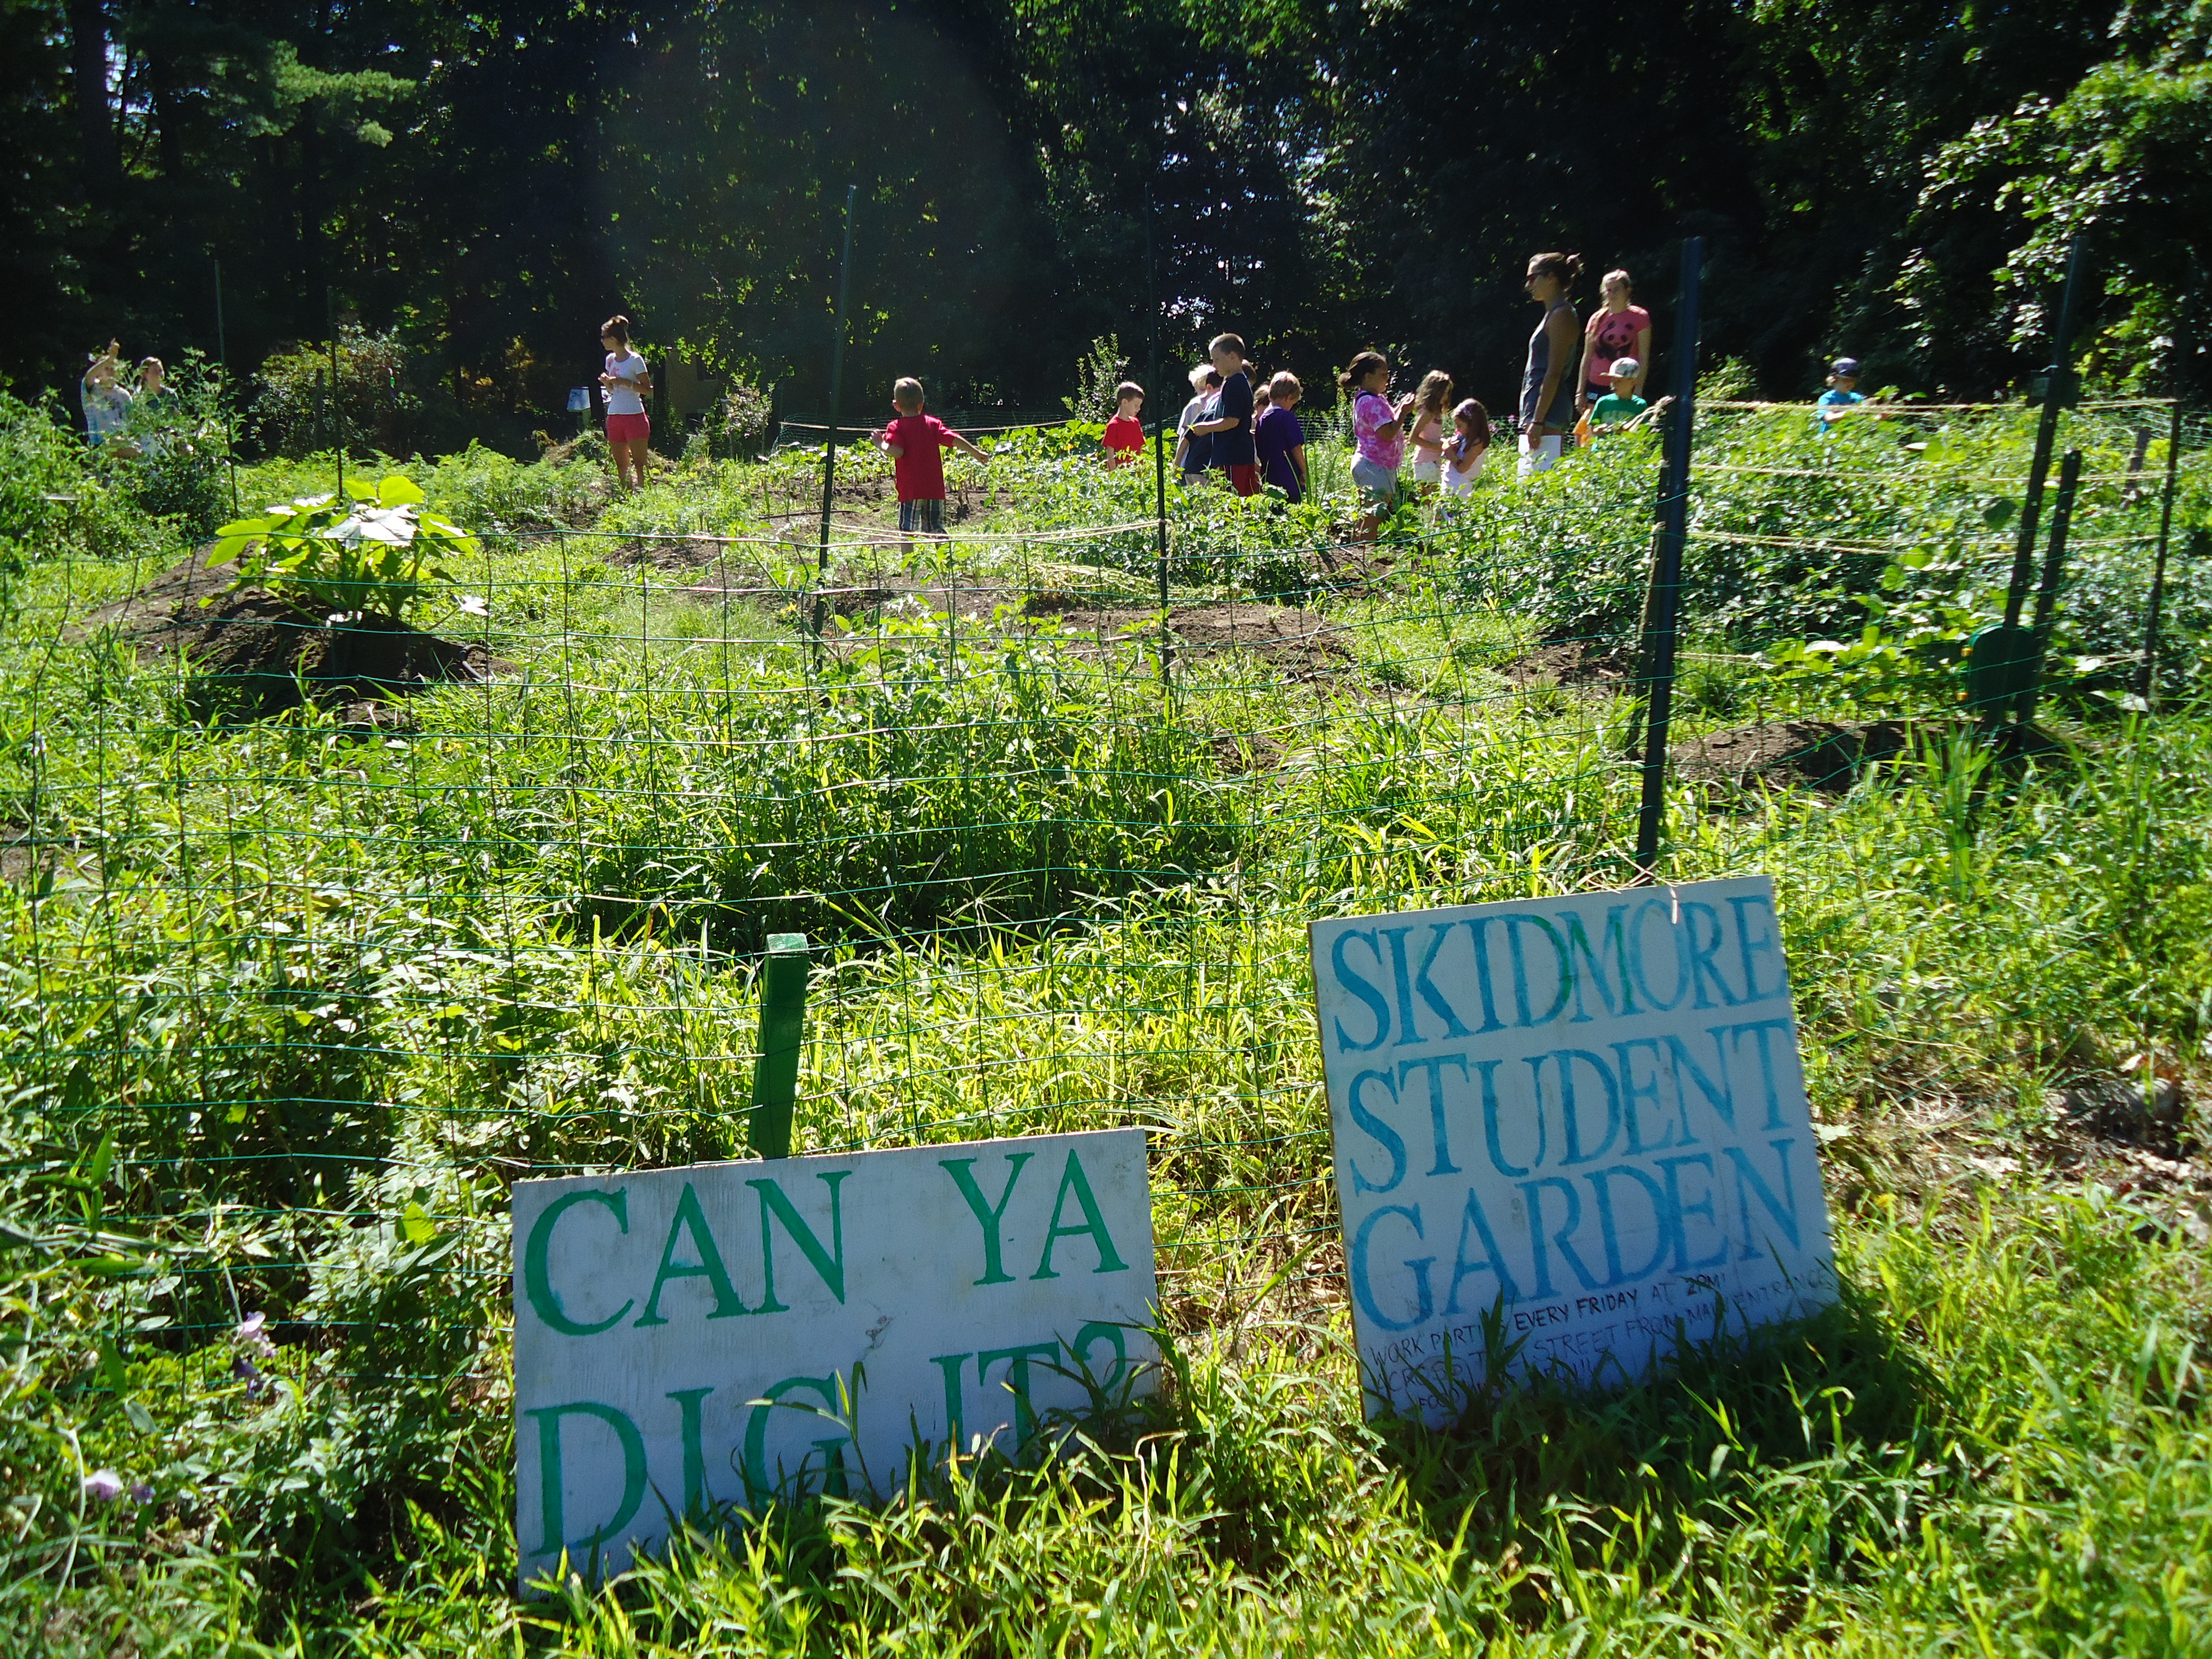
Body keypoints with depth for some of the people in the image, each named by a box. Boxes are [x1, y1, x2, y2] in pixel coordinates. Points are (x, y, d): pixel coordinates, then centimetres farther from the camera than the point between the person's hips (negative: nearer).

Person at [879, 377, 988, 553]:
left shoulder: (896, 427, -4)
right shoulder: (933, 424, 6)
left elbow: (896, 452, -19)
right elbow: (954, 440, 1)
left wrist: (882, 444, -1)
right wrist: (976, 452, 11)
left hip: (910, 491, -4)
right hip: (935, 489, 4)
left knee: (907, 532, -2)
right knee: (937, 531, 13)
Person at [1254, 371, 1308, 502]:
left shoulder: (1262, 420, 10)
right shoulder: (1287, 417, -10)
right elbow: (1296, 448, -12)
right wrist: (1304, 472, -3)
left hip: (1269, 481, 7)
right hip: (1289, 481, -7)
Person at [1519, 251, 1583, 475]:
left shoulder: (1561, 315, -10)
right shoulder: (1553, 315, 20)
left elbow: (1553, 374, -17)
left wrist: (1538, 421, -22)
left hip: (1548, 416, -10)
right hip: (1538, 413, 10)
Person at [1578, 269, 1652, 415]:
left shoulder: (1639, 317, 2)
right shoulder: (1597, 319, 11)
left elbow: (1644, 356, -1)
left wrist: (1638, 389, -8)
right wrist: (1581, 392, 10)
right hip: (1597, 386, 3)